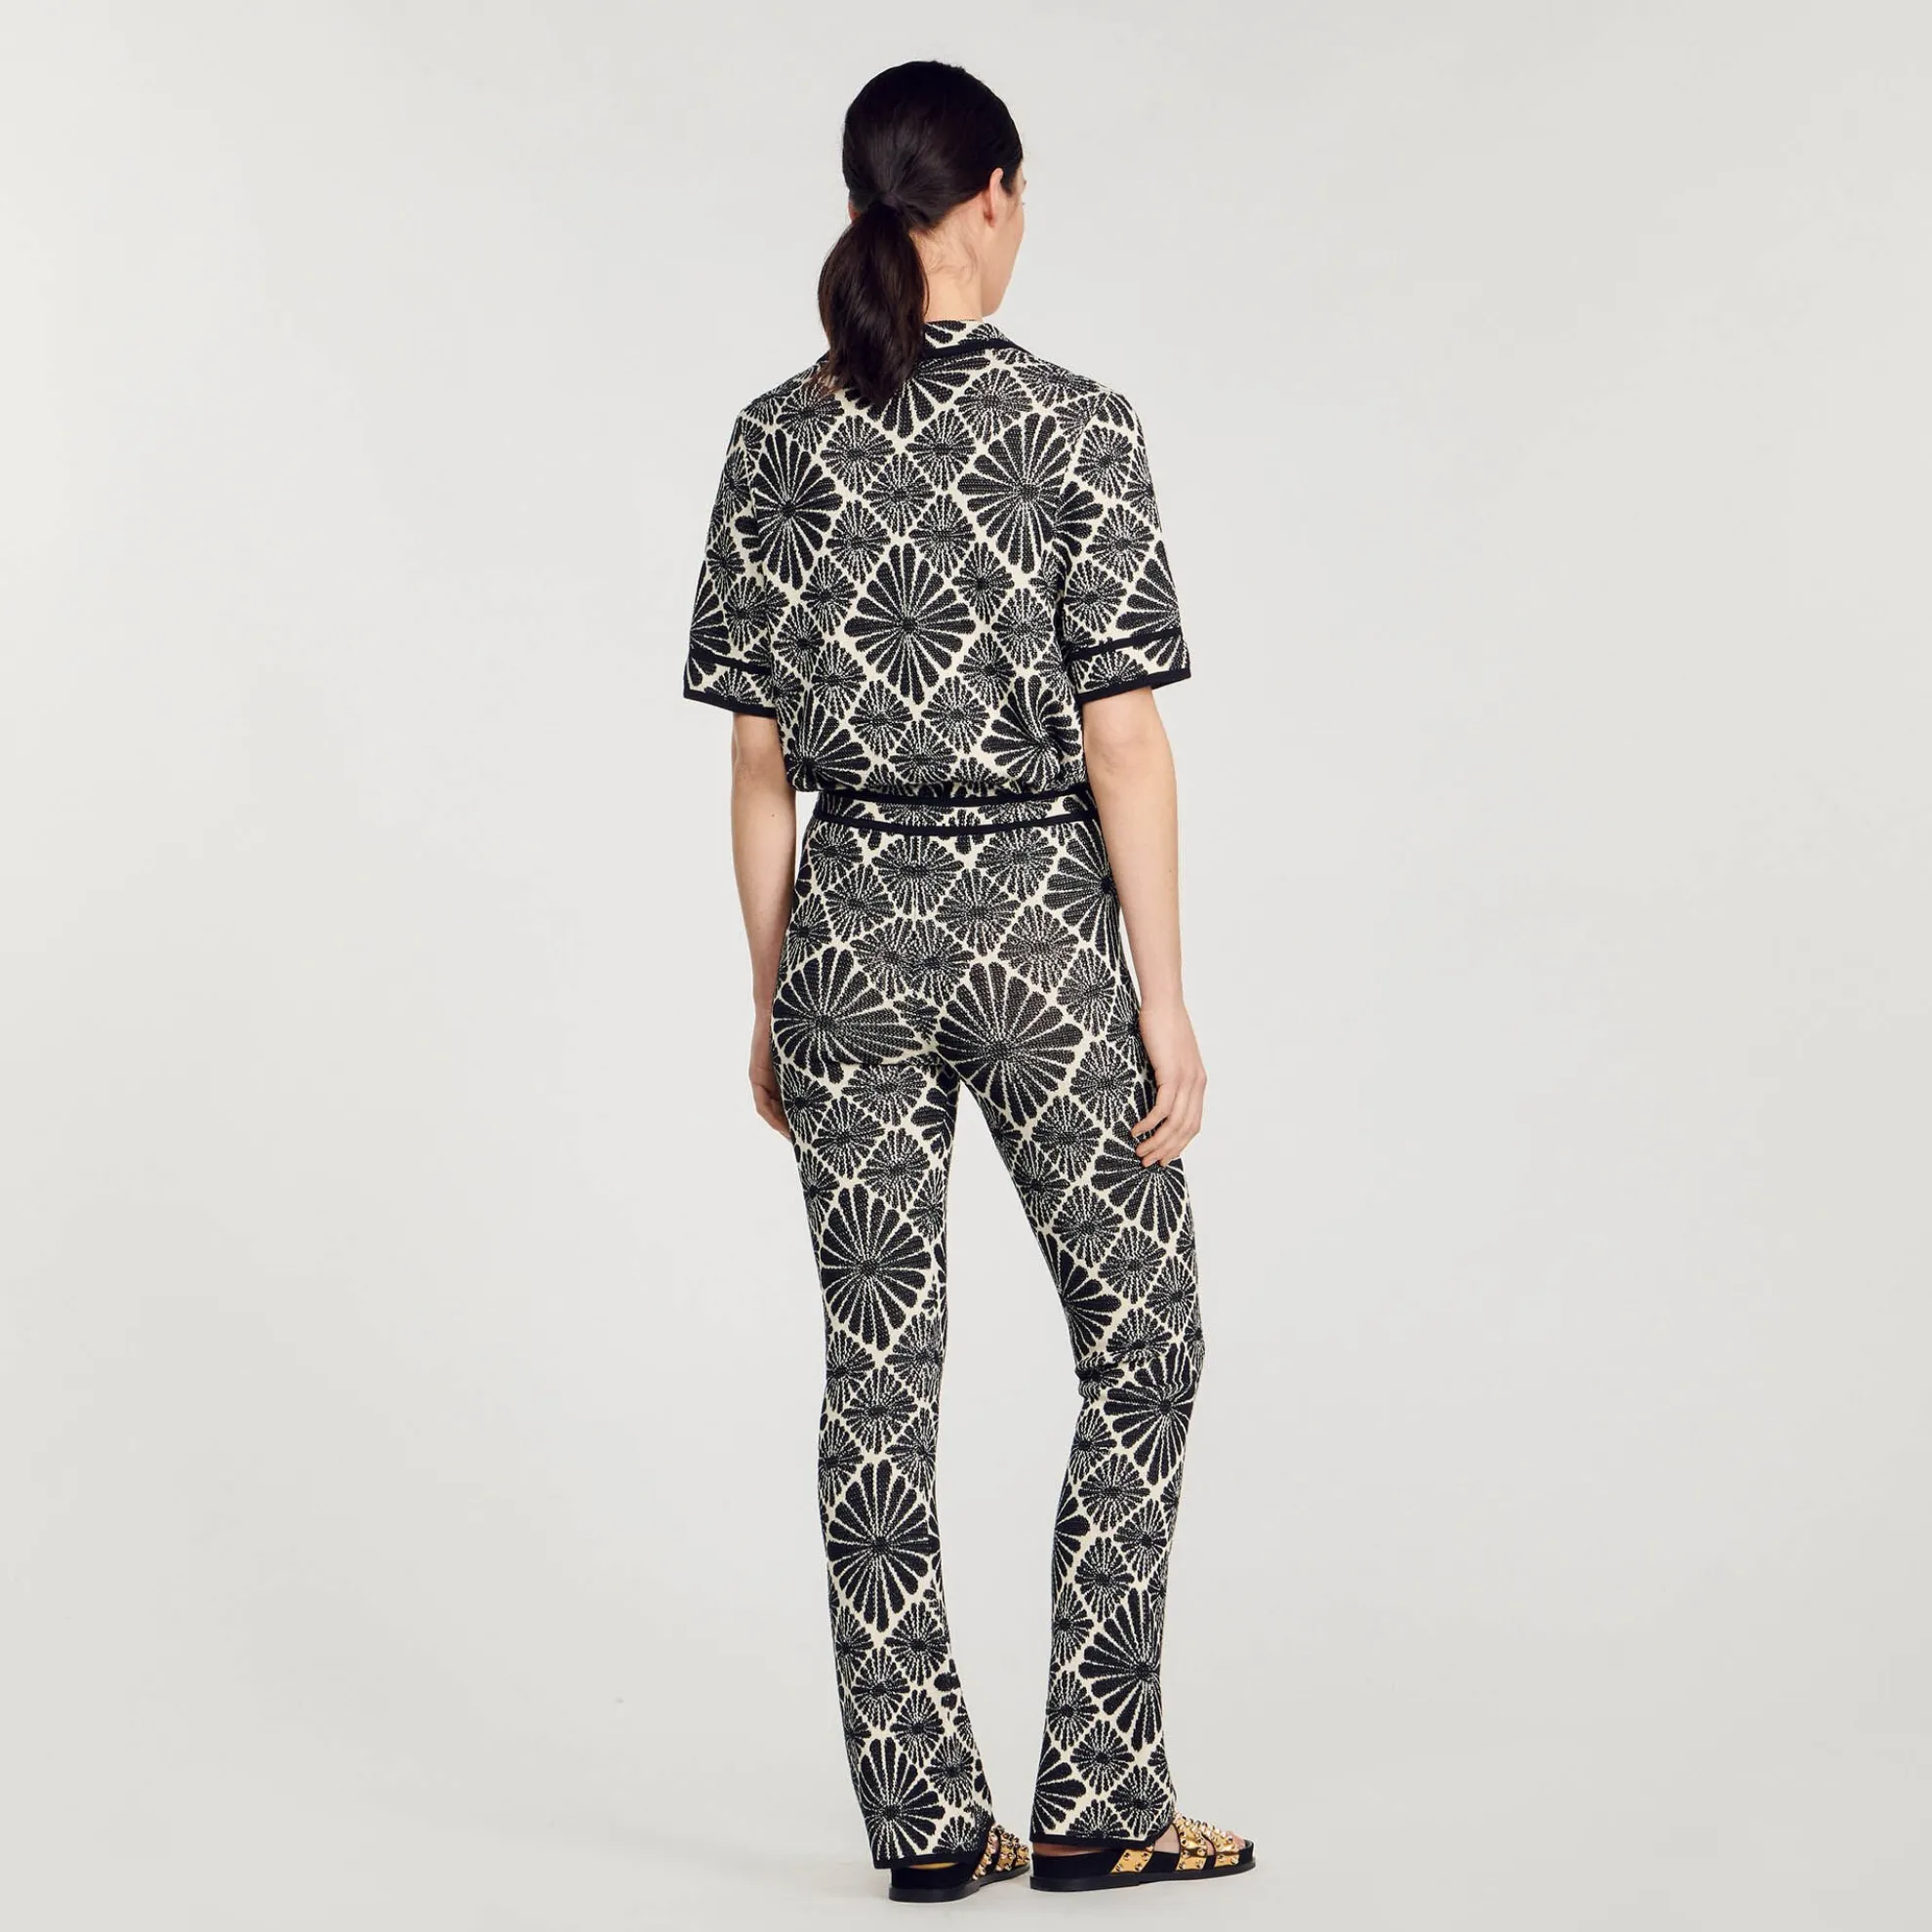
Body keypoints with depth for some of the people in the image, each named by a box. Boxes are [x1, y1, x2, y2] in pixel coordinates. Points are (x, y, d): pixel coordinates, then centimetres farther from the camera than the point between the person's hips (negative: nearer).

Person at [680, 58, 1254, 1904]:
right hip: (1041, 918, -3)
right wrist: (1164, 997, -6)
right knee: (1138, 1342, 11)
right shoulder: (1075, 428, -9)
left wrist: (771, 996, 12)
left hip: (852, 926, 4)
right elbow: (1121, 741, -11)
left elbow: (760, 760, 5)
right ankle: (1094, 1800, 12)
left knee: (878, 1368, 9)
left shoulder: (772, 440, 3)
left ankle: (925, 1819, 15)